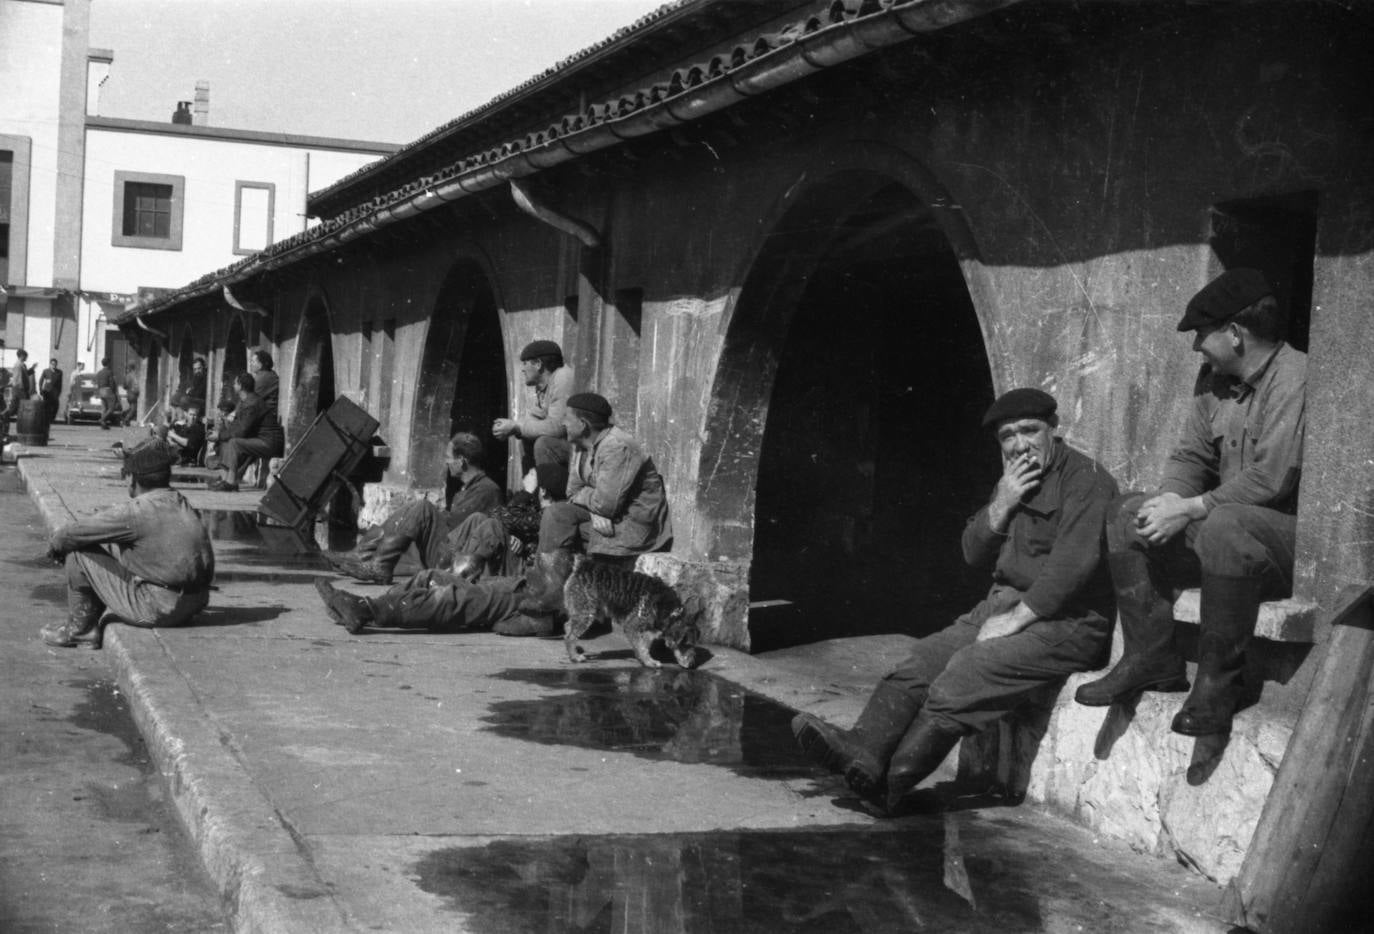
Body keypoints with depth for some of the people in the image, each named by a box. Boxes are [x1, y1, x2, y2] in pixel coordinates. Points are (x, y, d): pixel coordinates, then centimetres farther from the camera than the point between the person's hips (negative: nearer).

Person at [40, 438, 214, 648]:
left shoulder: (136, 512, -16)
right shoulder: (182, 505, 10)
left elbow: (73, 534, -9)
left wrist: (54, 543, 14)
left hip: (157, 610, -8)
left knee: (79, 553, 2)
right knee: (117, 550, 27)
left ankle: (79, 628, 17)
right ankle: (95, 625, 31)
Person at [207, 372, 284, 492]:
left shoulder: (252, 403, -20)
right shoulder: (244, 401, 13)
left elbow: (241, 431, -21)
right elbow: (236, 423, 18)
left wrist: (221, 435, -9)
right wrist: (221, 432, 1)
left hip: (269, 442, -10)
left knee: (234, 442, -25)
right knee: (225, 441, 6)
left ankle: (230, 482, -22)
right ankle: (224, 477, -3)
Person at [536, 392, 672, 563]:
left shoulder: (618, 448, -23)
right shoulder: (579, 445, 6)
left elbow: (606, 505, -28)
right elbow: (573, 491, 5)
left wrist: (582, 496, -7)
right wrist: (594, 512, -15)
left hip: (635, 524, -9)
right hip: (603, 518, 9)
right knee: (556, 514, -8)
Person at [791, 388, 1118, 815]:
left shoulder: (1086, 479, -8)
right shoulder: (1013, 480, 19)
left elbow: (1073, 565, -19)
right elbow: (973, 553, 14)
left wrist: (1015, 618, -19)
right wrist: (1002, 504, -3)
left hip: (1066, 621, -8)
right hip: (1006, 604, 8)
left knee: (967, 668, -27)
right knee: (926, 656, -13)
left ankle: (892, 783, -28)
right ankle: (862, 749, -28)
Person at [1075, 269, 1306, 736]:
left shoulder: (1294, 378, -19)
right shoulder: (1215, 378, 9)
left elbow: (1272, 478, -26)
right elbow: (1191, 455, 11)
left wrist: (1190, 509, -22)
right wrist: (1171, 498, -11)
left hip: (1296, 532, -9)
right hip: (1222, 520, 9)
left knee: (1223, 526, -38)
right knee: (1128, 514, -3)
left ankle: (1219, 681, -25)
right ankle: (1152, 658, -5)